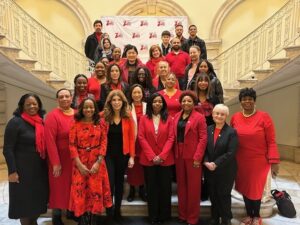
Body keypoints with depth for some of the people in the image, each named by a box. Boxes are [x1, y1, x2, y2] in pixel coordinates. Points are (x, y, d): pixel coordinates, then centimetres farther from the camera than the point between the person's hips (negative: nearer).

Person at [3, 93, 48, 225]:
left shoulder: (41, 122, 6)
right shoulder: (15, 122, -12)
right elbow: (7, 149, -14)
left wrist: (46, 164, 11)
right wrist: (12, 171, -17)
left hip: (39, 169, 6)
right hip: (22, 169, -6)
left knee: (38, 199, 16)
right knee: (25, 200, 8)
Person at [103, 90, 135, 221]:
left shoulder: (128, 117, -1)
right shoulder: (104, 116, -4)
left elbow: (131, 138, -2)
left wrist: (132, 156, -6)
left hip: (123, 155, 2)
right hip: (108, 154, -1)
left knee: (119, 182, 13)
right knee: (109, 183, -4)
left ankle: (117, 210, 31)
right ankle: (109, 211, 19)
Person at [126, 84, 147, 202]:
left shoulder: (147, 106, 3)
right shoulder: (127, 107, 1)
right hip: (131, 139, -1)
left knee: (143, 165, 8)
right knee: (132, 164, 4)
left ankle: (142, 190, 24)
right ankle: (132, 190, 20)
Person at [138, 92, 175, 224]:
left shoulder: (168, 119, 3)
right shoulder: (144, 119, 3)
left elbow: (171, 138, -4)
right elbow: (141, 138, -4)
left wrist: (162, 156, -14)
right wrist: (152, 156, -11)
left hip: (165, 159, 0)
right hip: (148, 159, 0)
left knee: (165, 188, 8)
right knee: (151, 188, 10)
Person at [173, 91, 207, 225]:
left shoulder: (199, 117, -6)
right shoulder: (177, 117, 9)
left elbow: (203, 138, -11)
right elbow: (174, 136, 10)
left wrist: (197, 157, -17)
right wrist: (175, 153, 2)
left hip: (193, 156, -5)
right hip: (179, 156, 5)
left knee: (193, 187, 5)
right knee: (181, 186, 14)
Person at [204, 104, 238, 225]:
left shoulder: (231, 132, -10)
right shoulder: (208, 130, 3)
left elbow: (231, 153, -17)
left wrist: (216, 164, -20)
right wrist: (206, 162, -12)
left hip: (226, 170, -4)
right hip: (209, 169, 4)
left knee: (224, 195, 9)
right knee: (213, 195, 15)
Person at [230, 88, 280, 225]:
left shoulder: (264, 117, -11)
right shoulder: (235, 117, -1)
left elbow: (271, 141, -10)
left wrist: (274, 161, -14)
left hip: (259, 161, -3)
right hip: (241, 161, 3)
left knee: (255, 190, 9)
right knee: (244, 188, 15)